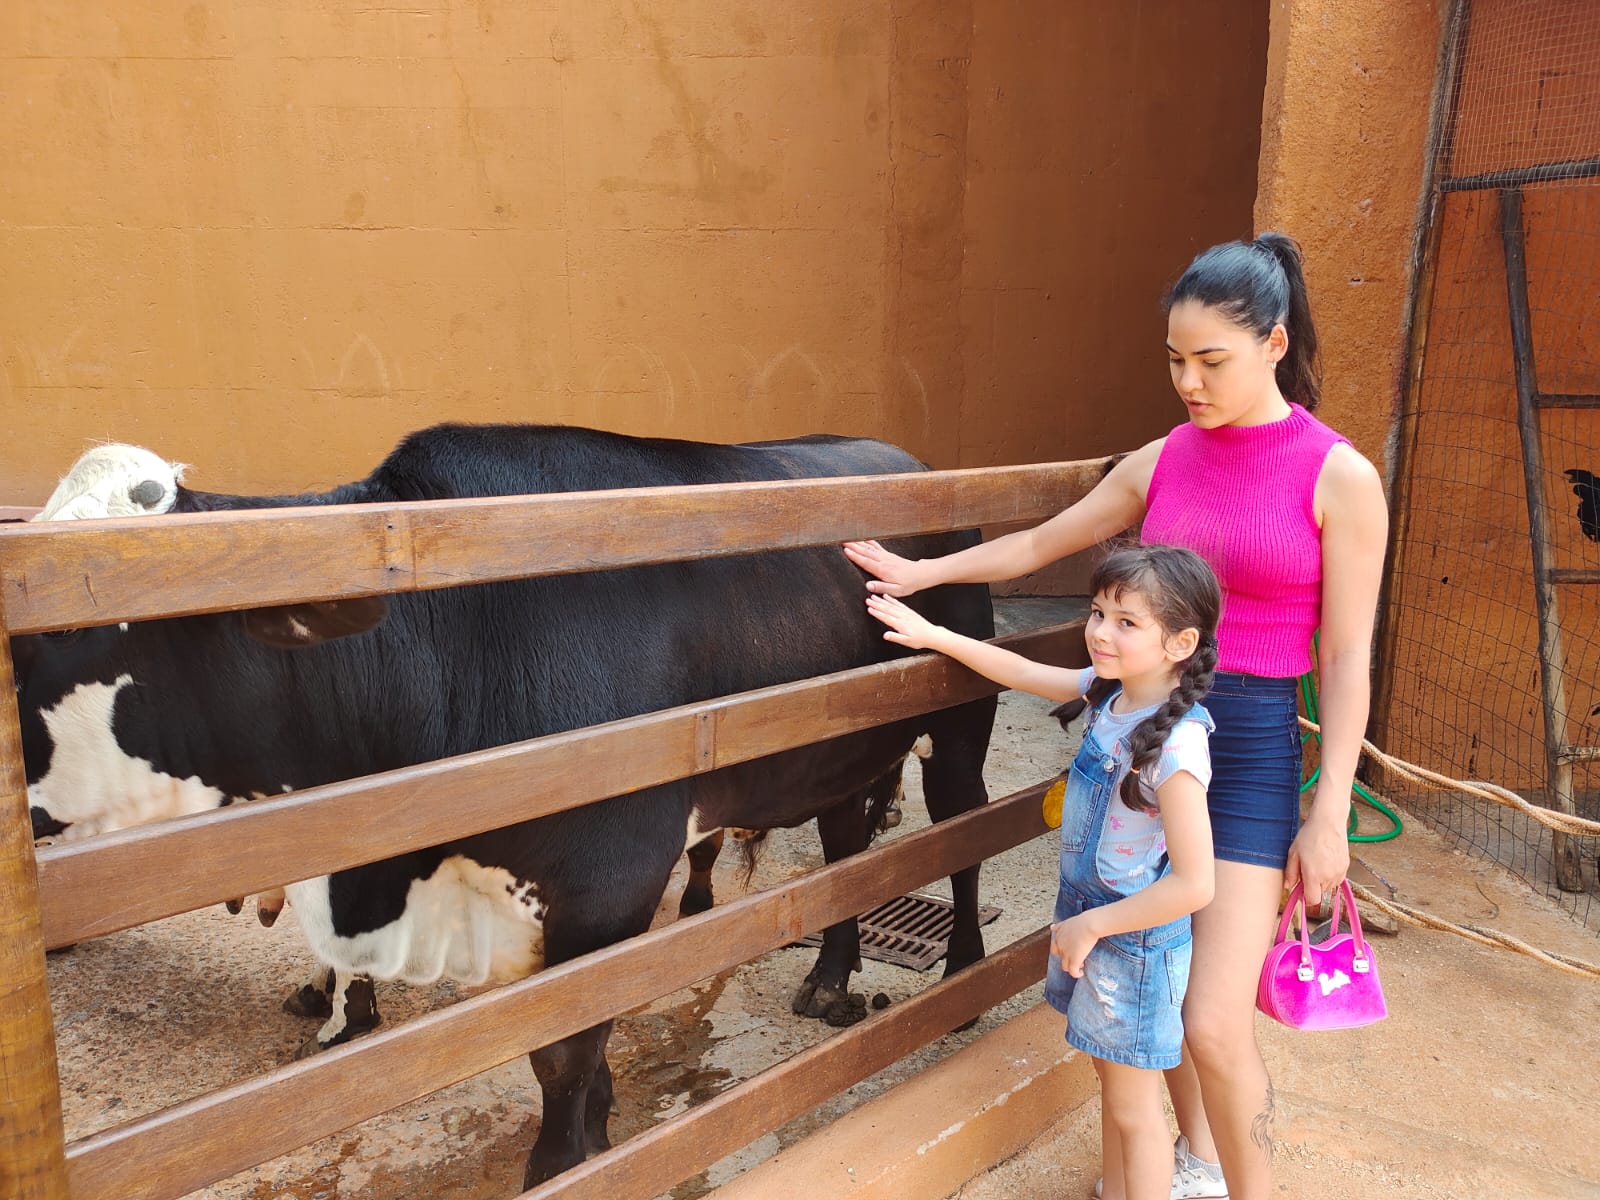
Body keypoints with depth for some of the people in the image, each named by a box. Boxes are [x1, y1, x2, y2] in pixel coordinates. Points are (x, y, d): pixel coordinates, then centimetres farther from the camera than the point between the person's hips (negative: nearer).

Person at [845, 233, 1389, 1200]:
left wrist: (1329, 818, -9)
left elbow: (1347, 661, -8)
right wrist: (920, 573, 14)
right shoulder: (1161, 463, 4)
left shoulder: (1339, 477, -8)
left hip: (1251, 749, -4)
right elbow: (1035, 547, 14)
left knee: (1215, 1025, -8)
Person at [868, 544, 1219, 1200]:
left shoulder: (1174, 744, -28)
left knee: (1133, 1105, 11)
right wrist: (932, 635, 10)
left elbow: (1194, 883, -28)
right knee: (1111, 1081, 25)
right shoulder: (1109, 690, -5)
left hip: (1135, 942, -8)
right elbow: (1024, 672, 11)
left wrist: (1090, 926, -19)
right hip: (1087, 920, 8)